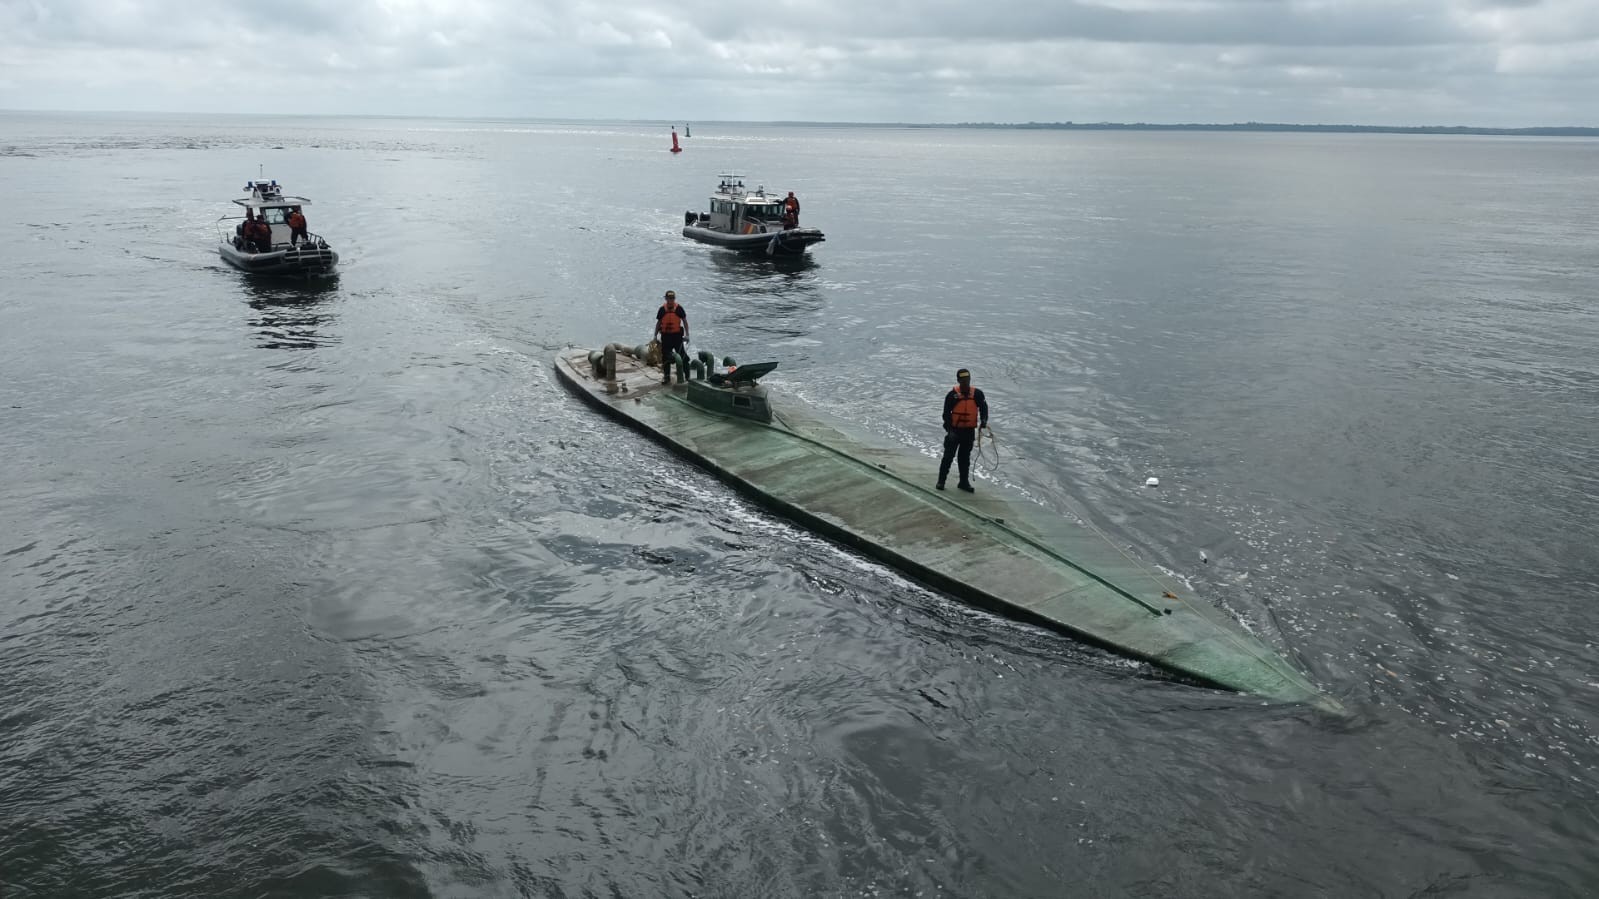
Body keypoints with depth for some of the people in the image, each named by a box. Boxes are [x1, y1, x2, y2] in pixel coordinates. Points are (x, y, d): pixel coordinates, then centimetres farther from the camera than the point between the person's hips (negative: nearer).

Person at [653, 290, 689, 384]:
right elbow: (658, 323, 9)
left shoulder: (679, 309, -4)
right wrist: (655, 336, 8)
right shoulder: (662, 309, 1)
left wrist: (687, 335, -4)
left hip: (677, 335, -2)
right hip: (665, 336, 2)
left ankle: (685, 376, 9)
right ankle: (666, 376, 17)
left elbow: (685, 321, 2)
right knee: (665, 357, 7)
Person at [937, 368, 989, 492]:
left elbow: (983, 407, 9)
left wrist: (983, 421, -8)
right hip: (954, 430, -3)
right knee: (948, 455, 0)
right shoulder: (952, 395, -10)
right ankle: (941, 481, 10)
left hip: (969, 431, 3)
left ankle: (964, 482, 20)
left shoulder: (977, 394, -2)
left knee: (965, 457, 12)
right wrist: (949, 429, -15)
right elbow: (946, 413, -7)